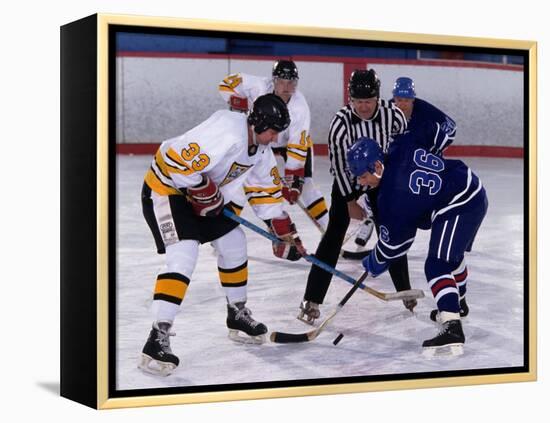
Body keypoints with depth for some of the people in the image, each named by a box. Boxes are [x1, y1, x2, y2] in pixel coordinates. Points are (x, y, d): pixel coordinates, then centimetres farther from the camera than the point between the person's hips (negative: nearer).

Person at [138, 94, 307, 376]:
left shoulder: (260, 150, 2)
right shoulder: (228, 134, -30)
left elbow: (266, 191, 12)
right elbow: (177, 162, -35)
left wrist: (285, 234, 9)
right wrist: (206, 194, -22)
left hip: (201, 193, 10)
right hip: (166, 188, -10)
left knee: (234, 244, 14)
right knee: (184, 256, -23)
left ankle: (238, 315, 33)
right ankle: (157, 339, -22)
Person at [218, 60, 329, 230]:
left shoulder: (300, 108, -34)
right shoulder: (260, 86, -31)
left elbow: (297, 147, -34)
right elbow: (227, 83, -17)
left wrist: (292, 179, -36)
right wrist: (238, 102, -32)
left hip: (292, 140, -2)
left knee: (303, 183, -13)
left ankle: (328, 228, -5)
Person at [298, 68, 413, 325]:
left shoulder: (393, 116, -22)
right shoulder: (341, 122, -28)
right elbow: (338, 164, -20)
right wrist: (350, 201, -16)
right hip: (347, 178, -2)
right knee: (334, 236, -10)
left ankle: (405, 291, 24)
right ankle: (312, 300, -11)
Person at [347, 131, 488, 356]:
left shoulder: (392, 196, -21)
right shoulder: (401, 146, -4)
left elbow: (393, 241, -10)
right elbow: (435, 128, 12)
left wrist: (374, 264, 7)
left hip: (458, 208, -10)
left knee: (437, 267, -15)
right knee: (451, 254, 30)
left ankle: (452, 328, -27)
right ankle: (457, 303, 53)